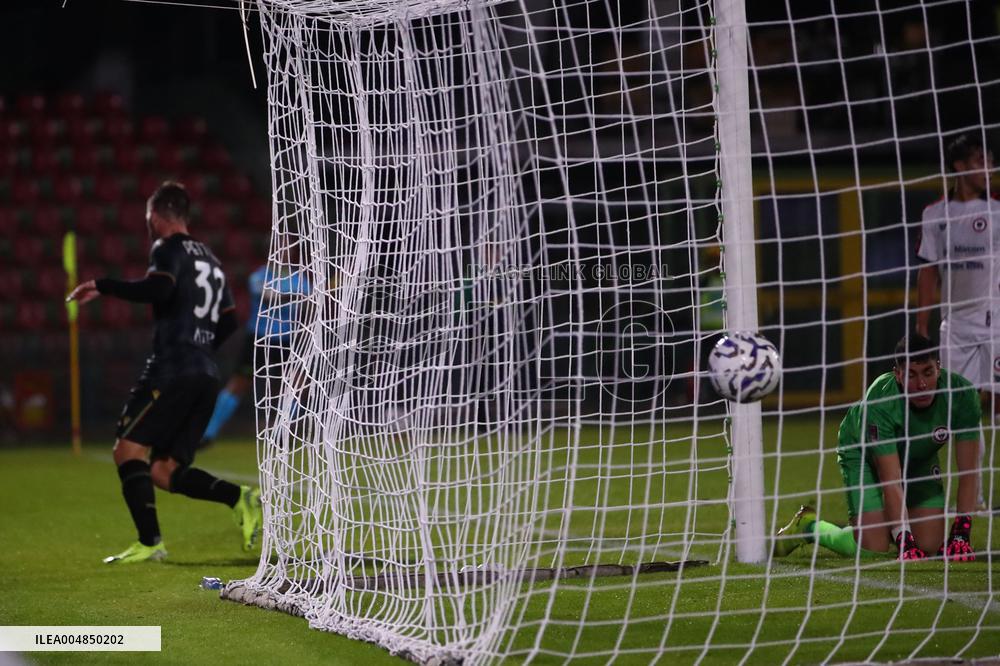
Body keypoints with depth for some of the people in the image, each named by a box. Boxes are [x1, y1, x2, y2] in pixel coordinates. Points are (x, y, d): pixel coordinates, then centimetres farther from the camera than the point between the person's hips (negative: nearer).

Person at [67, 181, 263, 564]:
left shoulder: (169, 249, -2)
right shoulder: (209, 259, 24)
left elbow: (159, 289, -22)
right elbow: (228, 323, 25)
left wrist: (102, 286, -12)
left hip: (172, 371, -8)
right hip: (206, 378, 8)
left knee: (129, 449, -9)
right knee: (165, 471, 9)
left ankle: (150, 542, -21)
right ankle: (240, 498, -6)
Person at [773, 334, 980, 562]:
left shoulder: (962, 394, -30)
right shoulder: (879, 404, -39)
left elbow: (968, 470, -24)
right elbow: (891, 481, -40)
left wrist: (961, 533, -30)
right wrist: (904, 540, -46)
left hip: (920, 458, 4)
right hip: (861, 454, -4)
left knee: (931, 544, -8)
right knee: (872, 547, -18)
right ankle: (808, 525, 11)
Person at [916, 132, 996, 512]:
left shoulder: (995, 212, 1)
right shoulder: (935, 215, 8)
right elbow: (929, 272, 12)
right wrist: (921, 325, 8)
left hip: (993, 320, -3)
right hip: (955, 324, 3)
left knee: (993, 402, -10)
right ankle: (974, 496, 8)